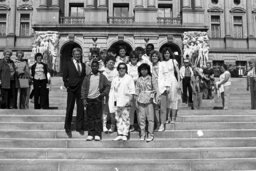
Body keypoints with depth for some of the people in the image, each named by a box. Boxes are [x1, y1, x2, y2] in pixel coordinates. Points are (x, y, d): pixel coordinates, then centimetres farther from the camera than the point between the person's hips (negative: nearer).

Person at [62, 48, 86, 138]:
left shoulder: (83, 65, 14)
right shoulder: (68, 64, 3)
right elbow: (64, 77, 2)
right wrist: (67, 86, -5)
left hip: (81, 89, 3)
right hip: (71, 89, -3)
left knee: (81, 108, 4)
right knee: (69, 109, 2)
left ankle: (79, 127, 14)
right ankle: (68, 128, 12)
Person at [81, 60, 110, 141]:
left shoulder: (102, 77, 6)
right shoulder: (87, 77, 7)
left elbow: (107, 86, 6)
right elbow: (83, 88, 5)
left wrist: (103, 93, -10)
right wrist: (84, 99, -4)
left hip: (98, 99, -1)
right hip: (89, 99, 1)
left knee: (98, 117, 1)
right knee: (90, 117, 5)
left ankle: (97, 134, 8)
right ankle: (90, 134, 12)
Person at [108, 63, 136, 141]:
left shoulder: (129, 78, 1)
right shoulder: (115, 80, 12)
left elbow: (132, 91, -2)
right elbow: (112, 91, 14)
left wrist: (130, 100, -11)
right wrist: (113, 101, 8)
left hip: (125, 102, -4)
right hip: (117, 102, 4)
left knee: (125, 118, -3)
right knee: (118, 118, 5)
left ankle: (125, 135, 2)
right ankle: (119, 134, 10)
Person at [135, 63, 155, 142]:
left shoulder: (151, 78, 3)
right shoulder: (139, 80, 9)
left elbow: (154, 89, 5)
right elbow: (137, 90, 12)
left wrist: (152, 96, -7)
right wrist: (136, 100, 8)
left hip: (149, 100, -2)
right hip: (141, 100, 2)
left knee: (150, 118, -2)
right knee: (141, 118, 4)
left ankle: (150, 135, 5)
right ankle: (142, 134, 14)